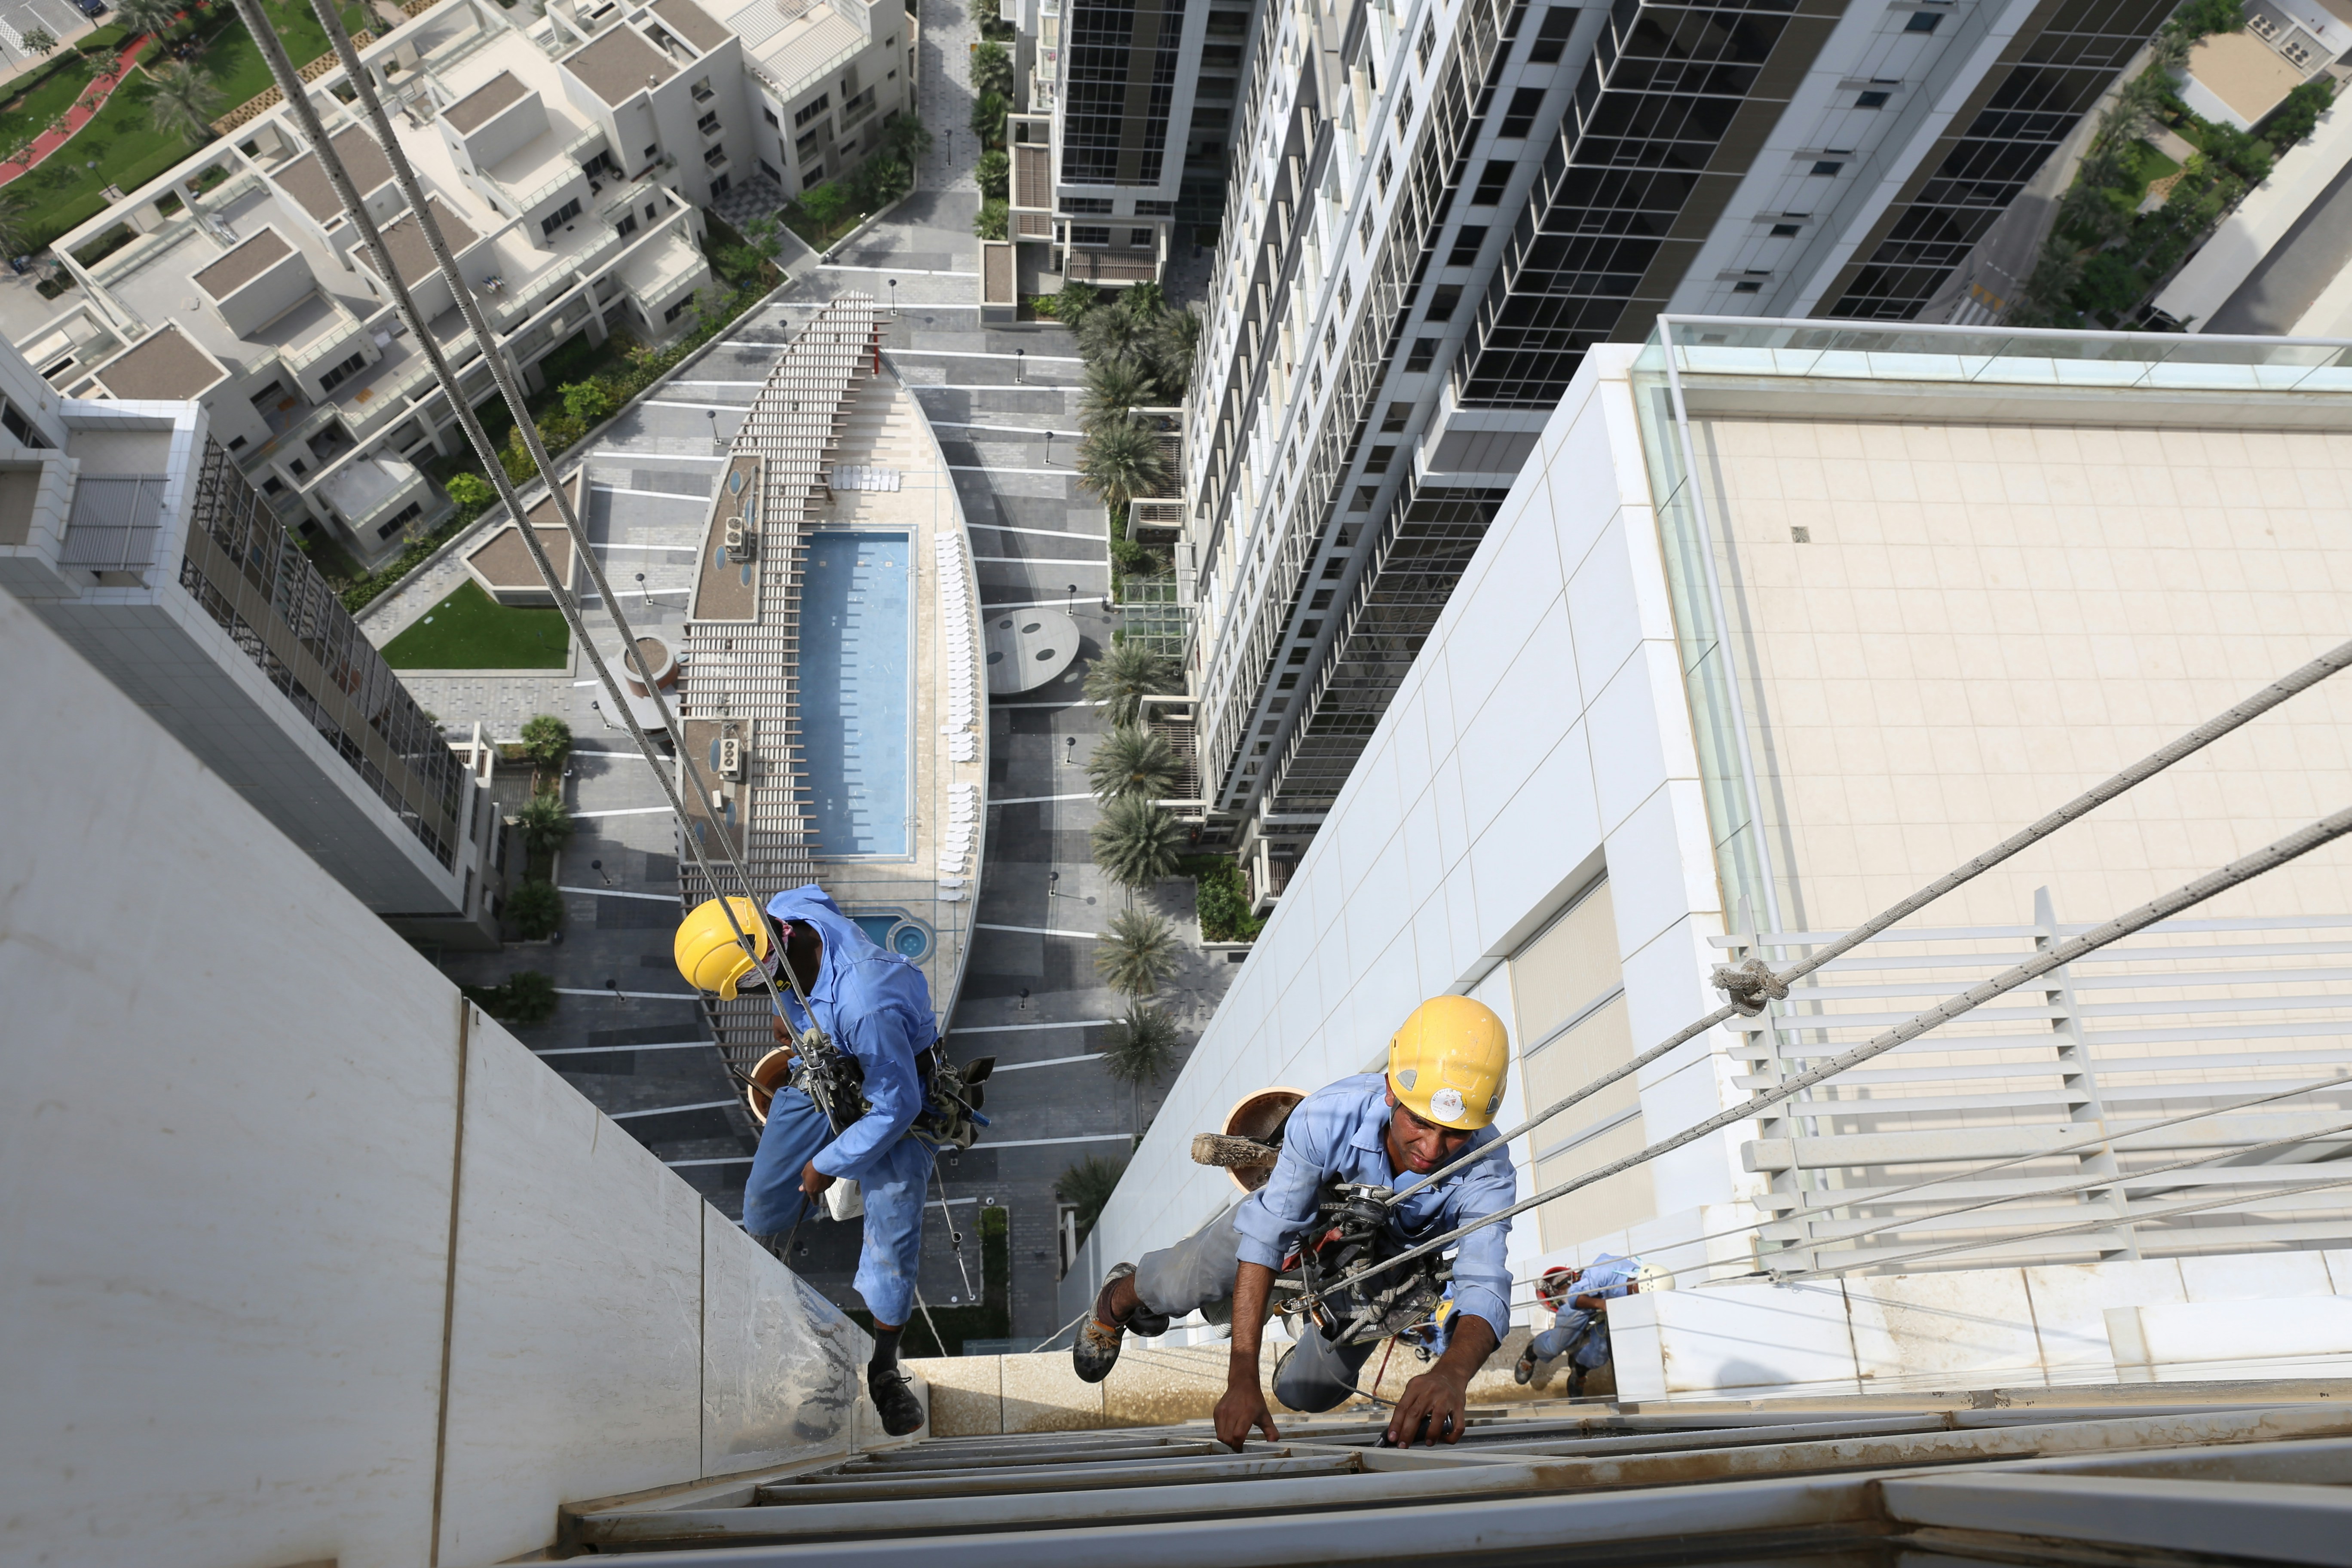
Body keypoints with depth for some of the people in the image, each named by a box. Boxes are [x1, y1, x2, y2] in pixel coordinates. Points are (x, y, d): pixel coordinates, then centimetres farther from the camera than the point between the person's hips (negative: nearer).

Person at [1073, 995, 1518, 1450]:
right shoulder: (1326, 1117, -43)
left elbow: (1485, 1291, -51)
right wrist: (1242, 1379, -49)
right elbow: (1263, 1240, -42)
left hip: (1381, 1259, 1)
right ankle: (1119, 1299, 36)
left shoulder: (1487, 1171, -41)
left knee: (1307, 1396, 5)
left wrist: (1451, 1372, -75)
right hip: (1307, 1205, -1)